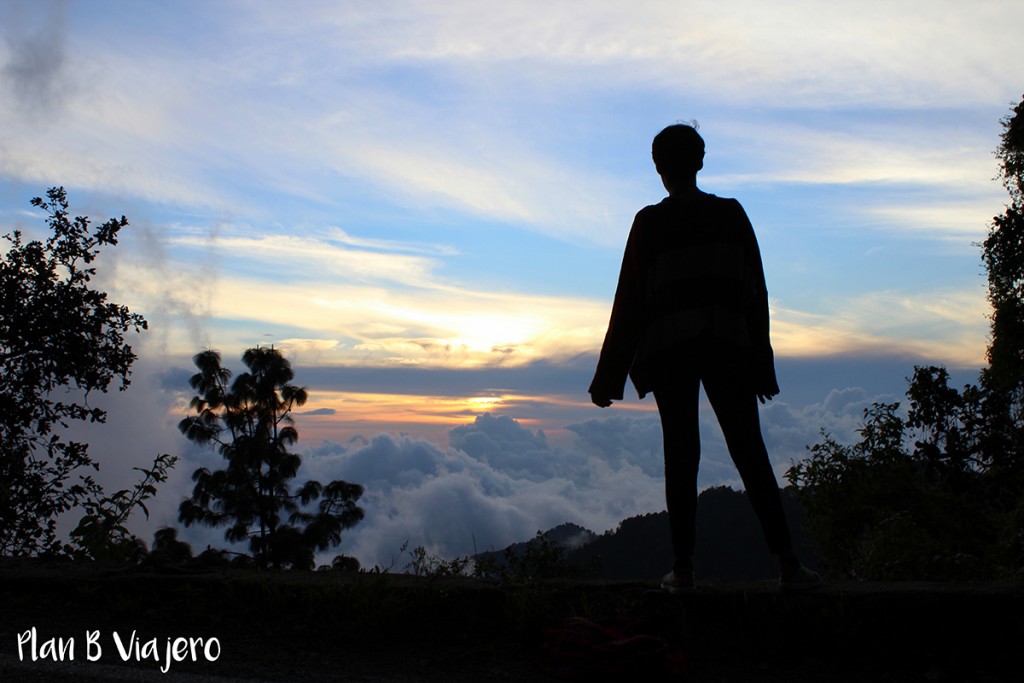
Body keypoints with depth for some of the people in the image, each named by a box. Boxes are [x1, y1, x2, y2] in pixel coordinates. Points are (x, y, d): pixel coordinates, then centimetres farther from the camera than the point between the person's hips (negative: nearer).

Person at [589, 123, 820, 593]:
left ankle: (683, 570, 3)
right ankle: (789, 564, 3)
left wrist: (609, 376, 2)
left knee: (680, 456, 2)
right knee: (750, 454, 4)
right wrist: (760, 364, 13)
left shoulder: (650, 223, 0)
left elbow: (630, 300, -1)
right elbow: (755, 292, 8)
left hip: (668, 349, -2)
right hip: (728, 346, 2)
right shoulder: (732, 215, 7)